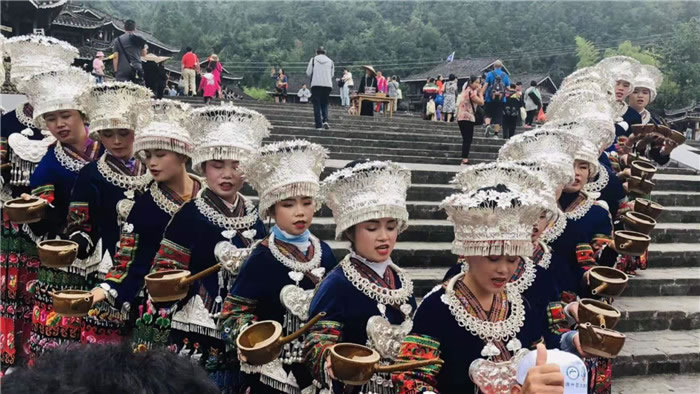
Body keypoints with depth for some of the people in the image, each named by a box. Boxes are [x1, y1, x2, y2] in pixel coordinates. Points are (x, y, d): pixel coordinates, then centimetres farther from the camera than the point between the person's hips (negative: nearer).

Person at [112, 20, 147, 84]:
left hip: (122, 71, -1)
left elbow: (115, 57, 0)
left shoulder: (117, 40, 5)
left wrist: (115, 71, 3)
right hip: (136, 69, 1)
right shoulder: (139, 39, 8)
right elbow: (144, 54, 18)